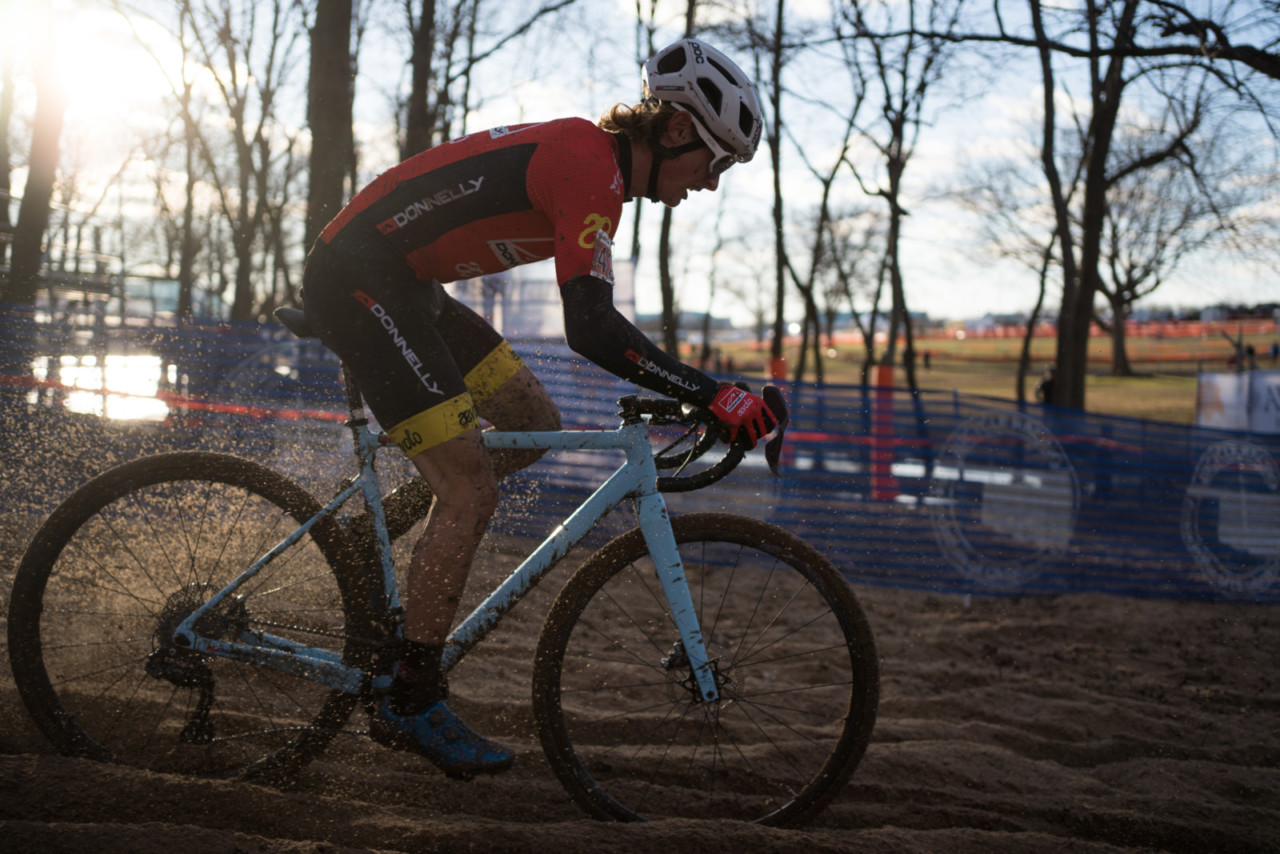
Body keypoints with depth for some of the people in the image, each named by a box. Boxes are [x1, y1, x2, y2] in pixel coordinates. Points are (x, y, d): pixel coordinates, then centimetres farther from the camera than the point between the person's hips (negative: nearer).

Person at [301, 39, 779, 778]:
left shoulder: (592, 157, 12)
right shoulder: (589, 166, -20)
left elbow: (594, 319, 22)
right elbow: (591, 328, -30)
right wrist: (712, 395, -30)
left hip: (401, 285, 10)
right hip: (359, 280, -10)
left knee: (535, 423, 10)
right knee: (472, 489, -12)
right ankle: (412, 704, -2)